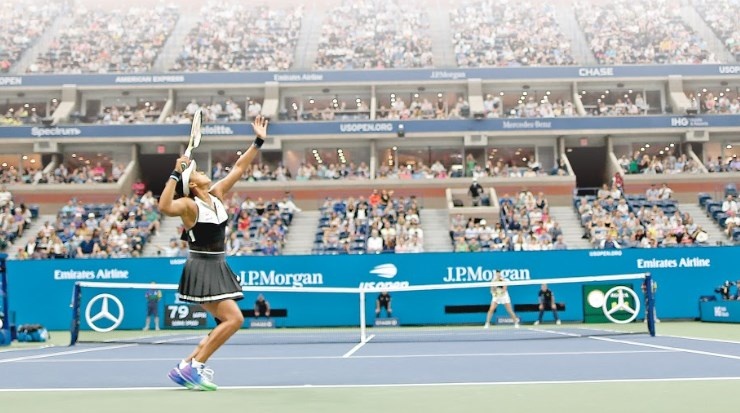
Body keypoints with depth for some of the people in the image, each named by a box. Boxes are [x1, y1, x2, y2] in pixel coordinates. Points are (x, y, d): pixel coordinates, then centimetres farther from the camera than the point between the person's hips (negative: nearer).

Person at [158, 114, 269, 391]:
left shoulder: (217, 195, 8)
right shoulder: (189, 205, -13)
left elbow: (239, 168, 14)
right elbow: (164, 207, -35)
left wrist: (258, 142, 11)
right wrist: (175, 174, -32)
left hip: (218, 268, 9)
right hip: (202, 269, -9)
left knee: (226, 324, 9)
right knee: (234, 318, -16)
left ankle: (185, 367, 13)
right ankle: (195, 366, -11)